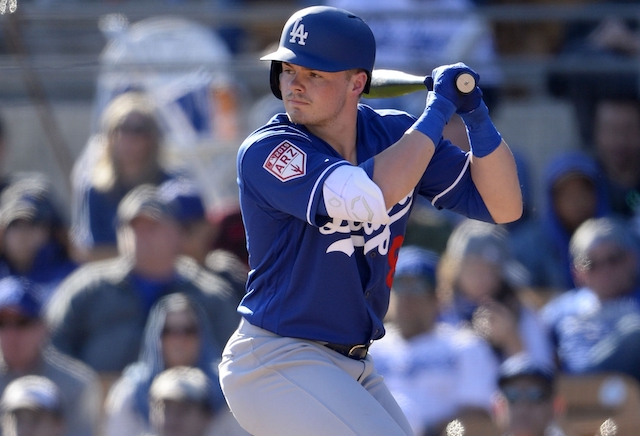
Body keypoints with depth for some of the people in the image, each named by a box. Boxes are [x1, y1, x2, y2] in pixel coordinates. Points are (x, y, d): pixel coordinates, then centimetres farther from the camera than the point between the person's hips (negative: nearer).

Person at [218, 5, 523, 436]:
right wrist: (437, 111, -25)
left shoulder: (394, 134, 2)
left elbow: (502, 206, 1)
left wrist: (477, 119, -15)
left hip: (355, 367, 7)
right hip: (276, 364, -7)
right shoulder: (265, 153, -18)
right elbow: (366, 198, -35)